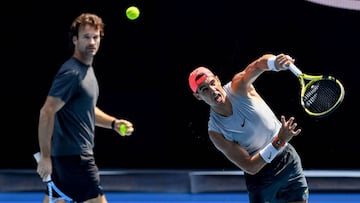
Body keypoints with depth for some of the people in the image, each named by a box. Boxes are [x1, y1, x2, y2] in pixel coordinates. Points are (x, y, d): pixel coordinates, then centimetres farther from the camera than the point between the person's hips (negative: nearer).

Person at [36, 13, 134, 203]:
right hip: (75, 155, -10)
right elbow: (47, 113, -21)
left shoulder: (87, 68, 16)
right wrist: (45, 157, -22)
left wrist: (113, 123, 11)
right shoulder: (71, 72, -15)